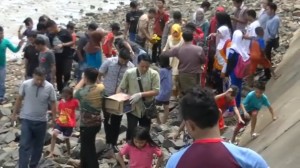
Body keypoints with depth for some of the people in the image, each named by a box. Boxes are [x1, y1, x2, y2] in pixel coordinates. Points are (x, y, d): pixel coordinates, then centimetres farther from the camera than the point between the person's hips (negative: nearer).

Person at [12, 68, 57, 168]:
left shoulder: (49, 87, -11)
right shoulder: (25, 84, -10)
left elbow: (53, 103, -2)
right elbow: (19, 99, 3)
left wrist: (54, 118, 0)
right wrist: (14, 113, 9)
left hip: (41, 121, 1)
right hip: (26, 119, -1)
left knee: (38, 146, 13)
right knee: (24, 145, -6)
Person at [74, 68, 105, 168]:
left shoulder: (83, 92, -23)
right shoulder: (101, 88, -8)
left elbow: (75, 91, 1)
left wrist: (82, 80, 7)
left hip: (86, 125, -7)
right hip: (97, 123, 7)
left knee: (89, 149, 5)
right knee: (85, 146, 26)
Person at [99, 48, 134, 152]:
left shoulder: (131, 67, -11)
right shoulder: (109, 62, -14)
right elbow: (99, 75, -5)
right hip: (106, 95, 0)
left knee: (116, 122, 7)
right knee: (107, 119, 13)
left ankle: (113, 143, 23)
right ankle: (108, 141, 30)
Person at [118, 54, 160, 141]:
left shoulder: (154, 74, -10)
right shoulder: (129, 73, -10)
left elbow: (156, 91, -15)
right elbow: (121, 88, -2)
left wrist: (140, 94, -25)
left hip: (147, 108, 1)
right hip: (132, 107, -1)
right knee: (131, 130, -6)